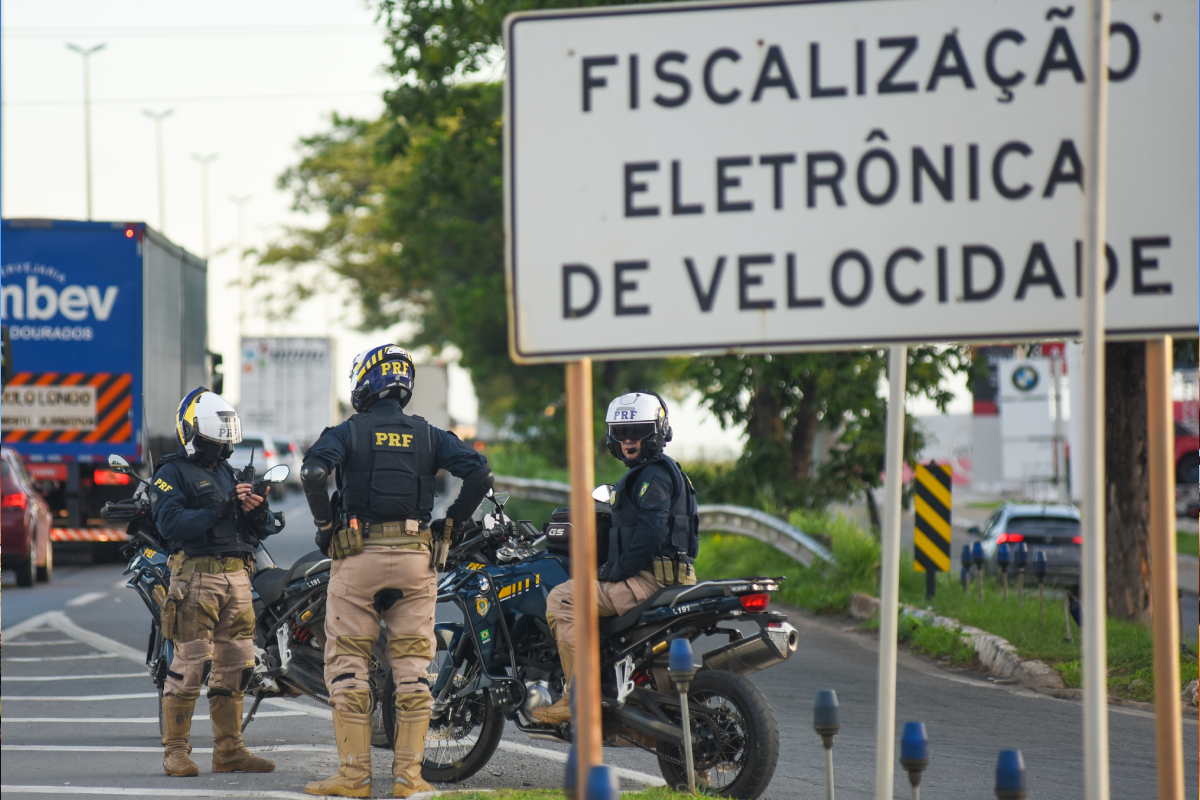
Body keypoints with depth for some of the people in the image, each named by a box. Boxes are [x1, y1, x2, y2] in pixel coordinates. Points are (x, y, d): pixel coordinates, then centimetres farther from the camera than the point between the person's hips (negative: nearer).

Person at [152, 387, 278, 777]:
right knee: (191, 662, -11)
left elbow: (261, 532, 19)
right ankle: (176, 751, -5)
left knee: (235, 665, 7)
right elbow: (170, 524, -16)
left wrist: (258, 511, -4)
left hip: (237, 575, 7)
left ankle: (229, 750, 13)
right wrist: (220, 510, -24)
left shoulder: (228, 474, 22)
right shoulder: (173, 474, 1)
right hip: (196, 573, -7)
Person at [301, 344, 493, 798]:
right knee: (412, 665, 5)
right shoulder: (428, 436, 9)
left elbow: (313, 472, -16)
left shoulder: (347, 433, 2)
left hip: (357, 556, -2)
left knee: (347, 664, 2)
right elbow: (480, 474, -2)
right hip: (416, 559, 2)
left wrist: (325, 526, -3)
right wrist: (452, 525, 7)